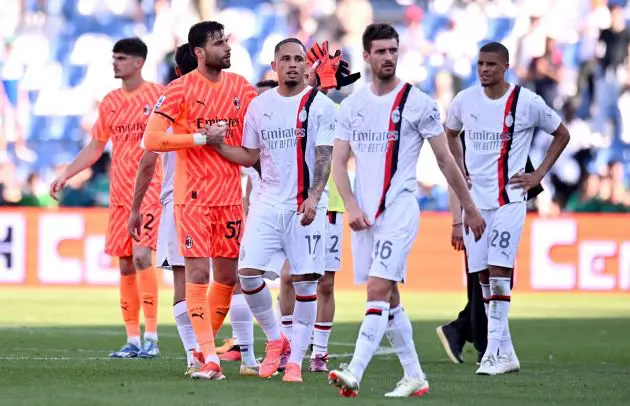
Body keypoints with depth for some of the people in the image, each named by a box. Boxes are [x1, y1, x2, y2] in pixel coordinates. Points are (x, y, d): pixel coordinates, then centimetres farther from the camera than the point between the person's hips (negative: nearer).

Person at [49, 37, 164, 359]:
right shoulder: (109, 102, 13)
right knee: (125, 266, 6)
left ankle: (151, 337, -15)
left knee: (141, 255, -18)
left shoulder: (157, 95, -3)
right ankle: (133, 341, 10)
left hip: (149, 190, -6)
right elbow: (95, 148, 18)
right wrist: (65, 175, 11)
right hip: (119, 193, 6)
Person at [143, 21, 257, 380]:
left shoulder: (241, 87, 8)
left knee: (227, 275, 7)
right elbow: (152, 139, -13)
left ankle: (204, 346, 24)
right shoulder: (181, 90, -7)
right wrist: (203, 138, -15)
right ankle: (210, 359, -9)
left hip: (231, 196, 5)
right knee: (198, 273, -9)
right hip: (194, 197, -5)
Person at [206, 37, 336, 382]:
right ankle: (275, 339, 14)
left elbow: (324, 158, -9)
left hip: (305, 206, -3)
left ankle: (295, 360, 4)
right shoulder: (259, 106, 10)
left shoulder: (320, 105, -2)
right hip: (268, 202, 3)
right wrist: (217, 145, 1)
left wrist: (313, 197, -22)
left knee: (304, 282, -5)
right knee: (248, 273, -8)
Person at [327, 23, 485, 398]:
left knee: (378, 289, -16)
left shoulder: (417, 103, -3)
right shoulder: (352, 105, 9)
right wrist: (351, 206, -6)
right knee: (389, 297, 10)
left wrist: (471, 208, 5)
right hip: (364, 212, 6)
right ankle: (414, 376, 20)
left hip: (399, 209, -5)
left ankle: (354, 374, -24)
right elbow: (339, 161, 9)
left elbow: (445, 159, 1)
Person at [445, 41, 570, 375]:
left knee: (498, 270, -15)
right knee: (483, 275, 5)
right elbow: (450, 134, 26)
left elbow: (562, 135, 7)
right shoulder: (464, 101, 4)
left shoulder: (527, 102, -7)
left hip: (509, 198, -5)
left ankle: (494, 350, -14)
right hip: (475, 198, 5)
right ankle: (506, 353, 13)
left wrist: (538, 175, 1)